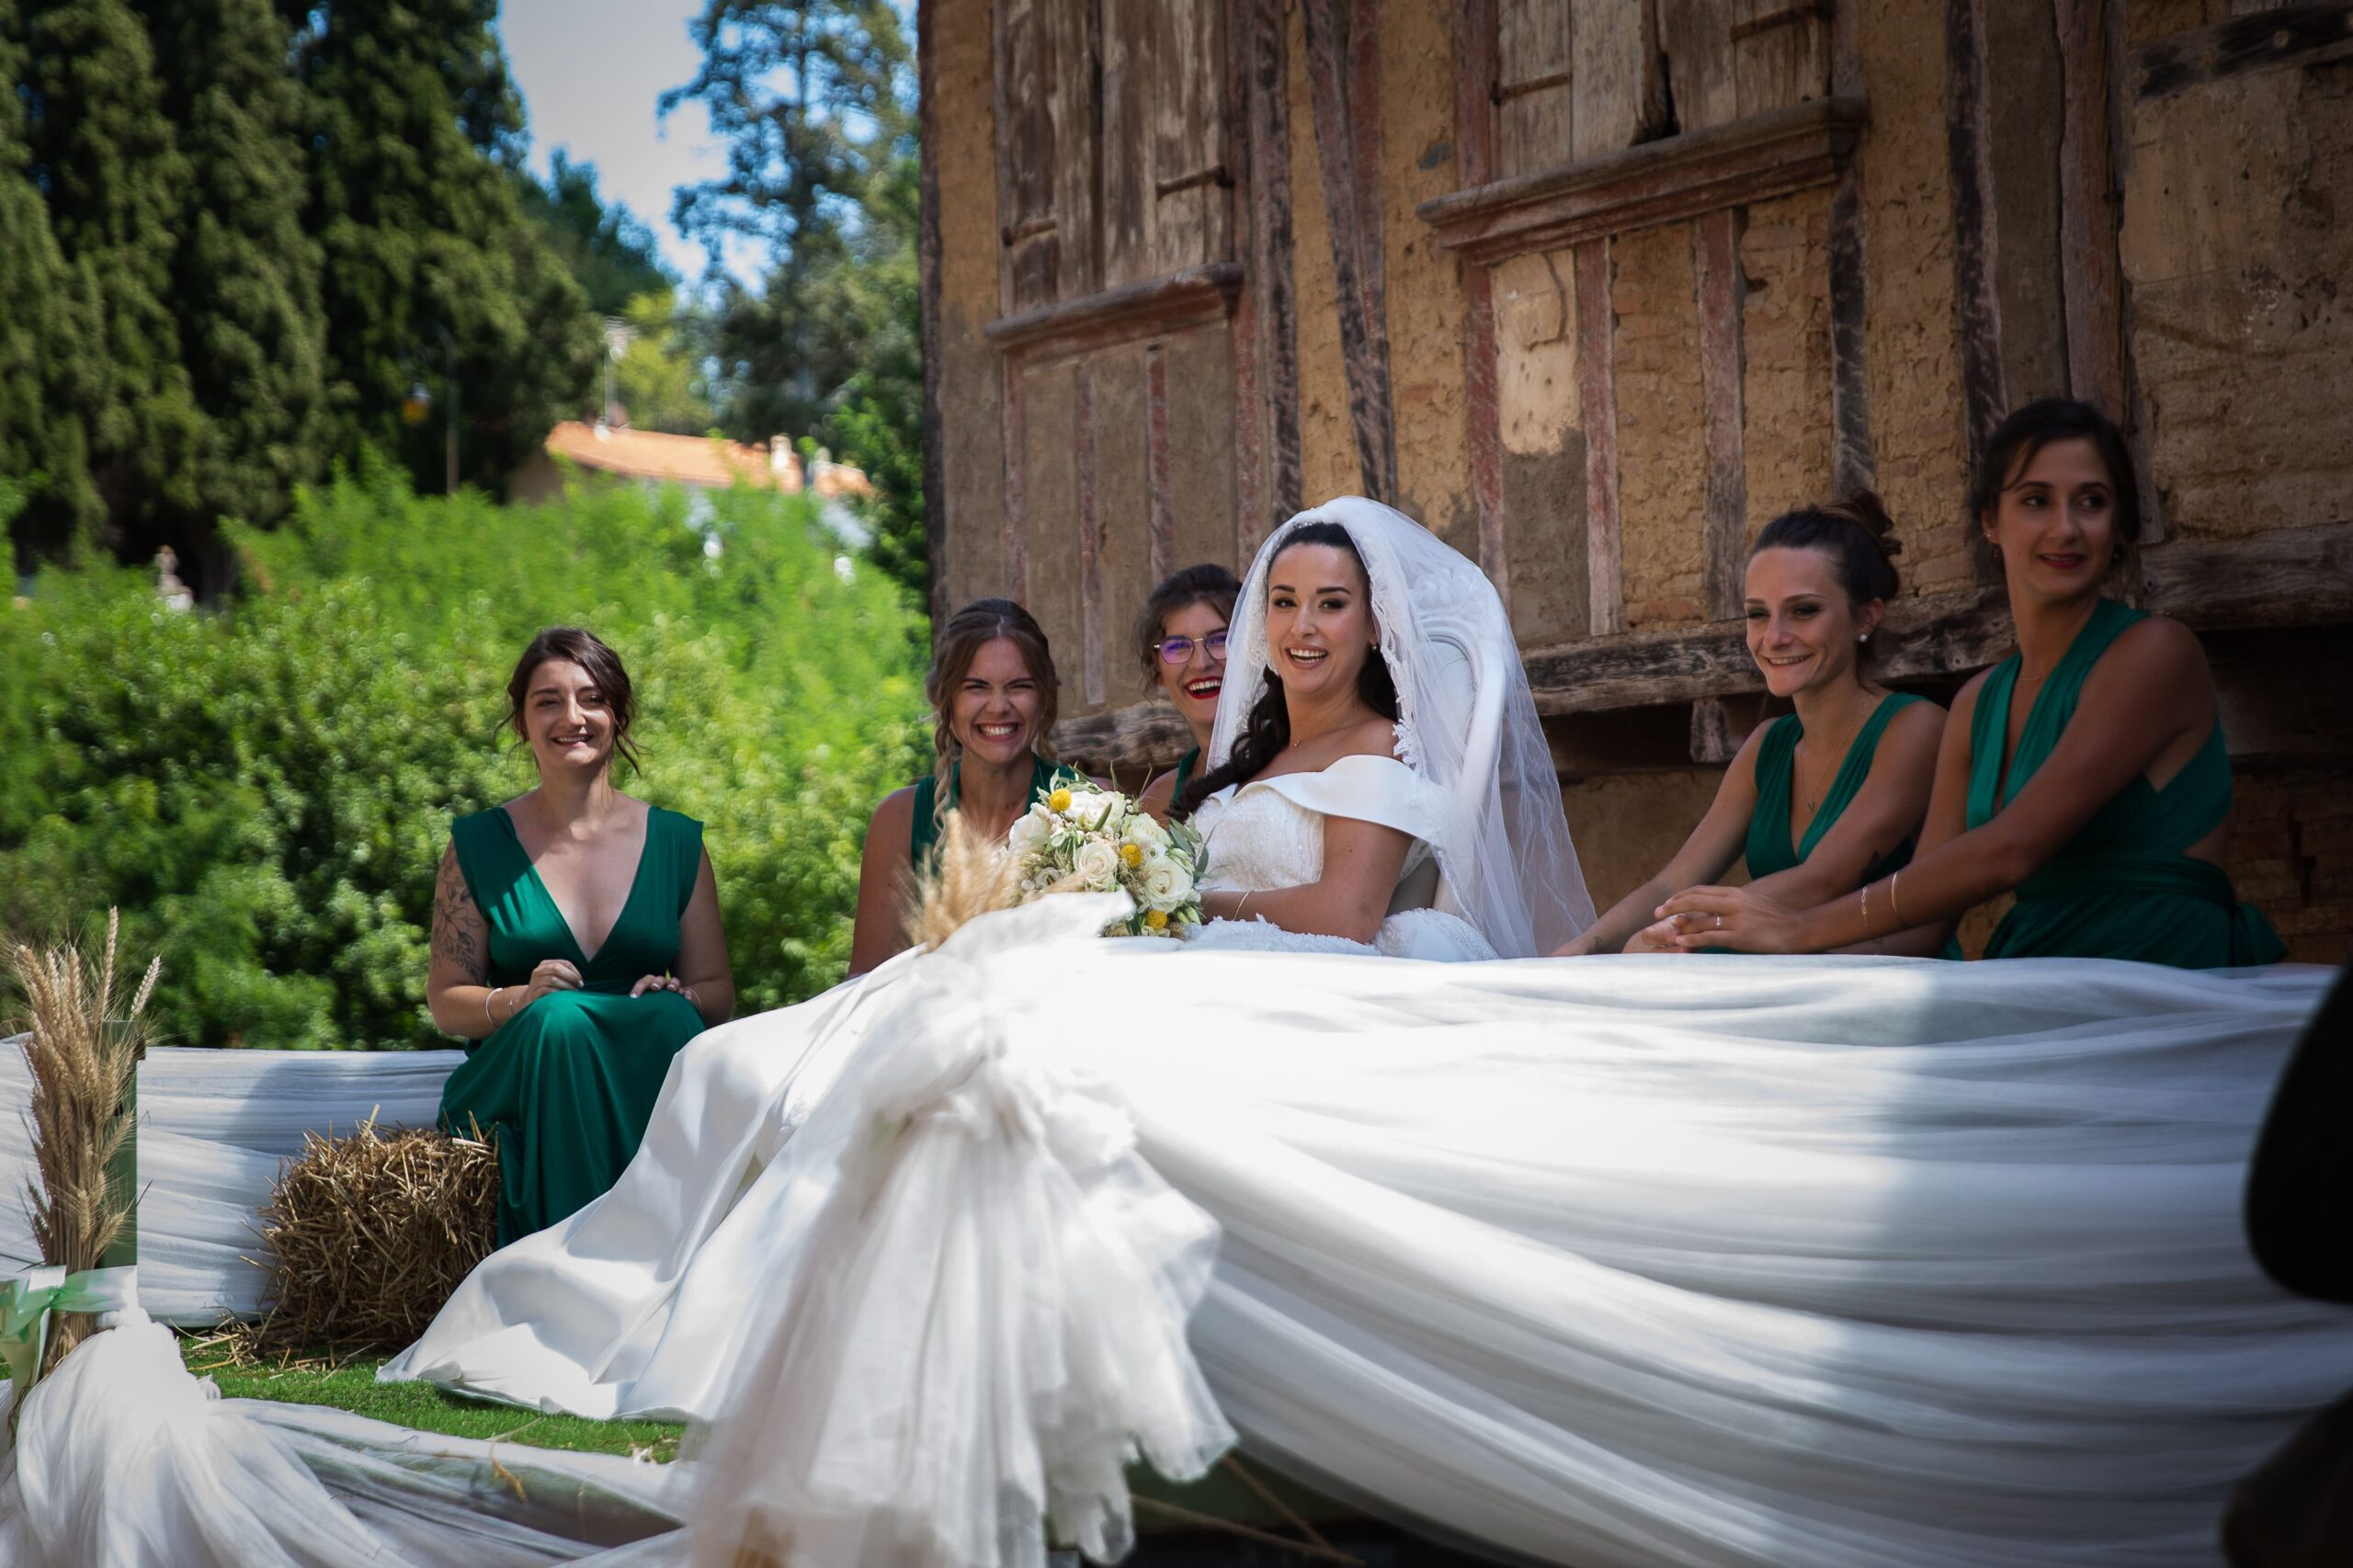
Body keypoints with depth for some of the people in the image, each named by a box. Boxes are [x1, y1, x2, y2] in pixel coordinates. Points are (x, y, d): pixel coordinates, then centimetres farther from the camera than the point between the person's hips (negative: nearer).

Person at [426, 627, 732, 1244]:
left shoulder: (677, 843, 11)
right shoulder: (478, 845, 8)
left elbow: (717, 993, 13)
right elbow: (446, 1002, 7)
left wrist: (678, 999, -11)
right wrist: (521, 999, -15)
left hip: (652, 1078, 1)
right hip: (515, 1085, -1)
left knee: (670, 1018, -32)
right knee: (559, 1017, -33)